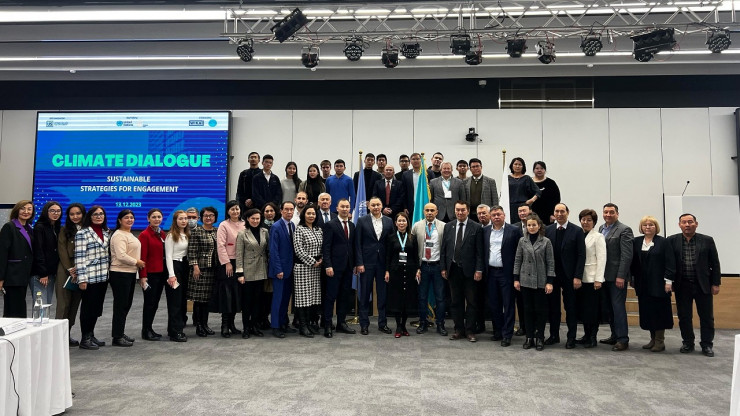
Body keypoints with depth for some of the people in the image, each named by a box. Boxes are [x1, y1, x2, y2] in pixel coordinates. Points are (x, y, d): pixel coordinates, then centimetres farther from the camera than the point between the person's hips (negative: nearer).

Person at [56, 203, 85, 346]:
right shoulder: (65, 230, 2)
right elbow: (62, 251, -2)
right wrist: (70, 270, -9)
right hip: (66, 270, -2)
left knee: (75, 303, 7)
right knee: (64, 303, -3)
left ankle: (68, 333, 16)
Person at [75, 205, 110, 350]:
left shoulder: (106, 232, 13)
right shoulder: (82, 233, -8)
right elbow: (79, 257, -12)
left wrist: (109, 273, 13)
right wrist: (82, 278, -16)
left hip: (103, 277, 6)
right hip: (90, 277, -6)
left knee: (97, 307, 12)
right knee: (88, 307, 1)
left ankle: (91, 335, 24)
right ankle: (85, 339, 11)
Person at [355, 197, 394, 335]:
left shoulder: (389, 221, 7)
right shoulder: (362, 221, 1)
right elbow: (358, 243, -2)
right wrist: (359, 263, -8)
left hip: (383, 262, 2)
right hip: (367, 262, -2)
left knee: (383, 294, 8)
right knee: (365, 294, 5)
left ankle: (382, 323, 19)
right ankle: (364, 324, 14)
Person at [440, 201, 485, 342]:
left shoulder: (476, 228, -3)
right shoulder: (448, 226, 8)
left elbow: (479, 251, -5)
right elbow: (444, 249, 8)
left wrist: (479, 270, -10)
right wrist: (443, 267, 4)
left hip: (469, 270, -3)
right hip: (453, 269, 3)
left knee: (471, 302, 4)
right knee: (456, 301, 10)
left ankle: (470, 331, 13)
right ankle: (459, 330, 20)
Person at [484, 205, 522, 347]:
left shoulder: (514, 230, -4)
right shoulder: (485, 231, 8)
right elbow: (483, 251, 11)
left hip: (506, 273, -4)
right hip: (491, 272, 4)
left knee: (508, 305, 2)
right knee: (494, 304, 12)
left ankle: (507, 335, 10)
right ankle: (498, 331, 25)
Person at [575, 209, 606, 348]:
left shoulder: (598, 237, -4)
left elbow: (601, 259, -8)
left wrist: (598, 279, -13)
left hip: (592, 278, -5)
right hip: (580, 278, 5)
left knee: (592, 309, 0)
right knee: (582, 308, 8)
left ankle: (593, 338, 11)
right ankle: (586, 335, 21)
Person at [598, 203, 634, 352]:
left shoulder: (624, 230, -8)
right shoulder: (601, 229, 13)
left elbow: (627, 255, -13)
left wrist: (621, 276, -17)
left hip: (617, 276, -7)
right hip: (604, 276, 7)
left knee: (618, 307, -4)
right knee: (609, 307, 12)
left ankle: (622, 339, 3)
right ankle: (615, 335, 21)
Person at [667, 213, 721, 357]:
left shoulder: (707, 240, 2)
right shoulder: (672, 241, 0)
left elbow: (715, 264, 4)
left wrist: (715, 283, 1)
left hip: (703, 285, 0)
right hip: (682, 286, 0)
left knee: (707, 317, 6)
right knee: (684, 317, 7)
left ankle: (707, 345, 19)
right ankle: (688, 343, 20)